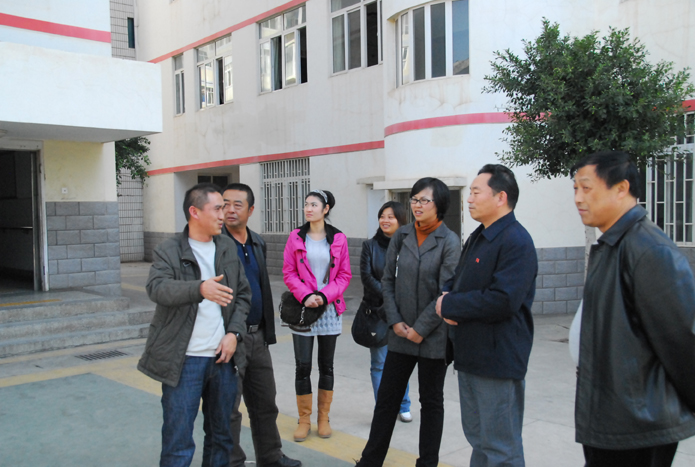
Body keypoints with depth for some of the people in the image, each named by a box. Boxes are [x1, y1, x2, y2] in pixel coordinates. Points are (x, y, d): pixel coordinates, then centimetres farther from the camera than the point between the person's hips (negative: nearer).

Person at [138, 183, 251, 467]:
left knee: (221, 435, 16)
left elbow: (243, 294, 14)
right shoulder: (168, 252, -5)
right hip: (184, 360, -5)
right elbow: (157, 288, -23)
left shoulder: (228, 248, 11)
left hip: (222, 357, 5)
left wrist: (234, 333, -1)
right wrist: (200, 288, -40)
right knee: (178, 443, 0)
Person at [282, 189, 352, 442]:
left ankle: (324, 418, 22)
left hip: (330, 309, 0)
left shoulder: (338, 239, 1)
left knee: (326, 365, 9)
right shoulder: (296, 237, 2)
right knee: (303, 366, 0)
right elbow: (289, 272, 0)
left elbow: (344, 276, 2)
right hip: (302, 309, 0)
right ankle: (304, 420, 14)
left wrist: (324, 295, -13)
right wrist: (306, 295, -14)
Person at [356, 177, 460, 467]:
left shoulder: (450, 242, -10)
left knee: (431, 401, 11)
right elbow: (388, 280, 5)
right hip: (401, 334, 4)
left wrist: (420, 329, -13)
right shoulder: (401, 236, 3)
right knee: (387, 397, 11)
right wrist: (395, 321, -4)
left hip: (433, 337, -4)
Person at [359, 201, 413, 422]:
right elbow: (366, 276, -5)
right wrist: (387, 296, -14)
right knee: (379, 363, 5)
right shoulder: (370, 245, 2)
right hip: (377, 311, 0)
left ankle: (403, 406, 25)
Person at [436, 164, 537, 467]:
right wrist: (448, 297, -4)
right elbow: (458, 280, 21)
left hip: (498, 360, -9)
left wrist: (449, 305, -17)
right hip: (470, 355, 10)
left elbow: (503, 300, -27)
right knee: (478, 438, 21)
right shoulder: (477, 238, 14)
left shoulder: (516, 241, -17)